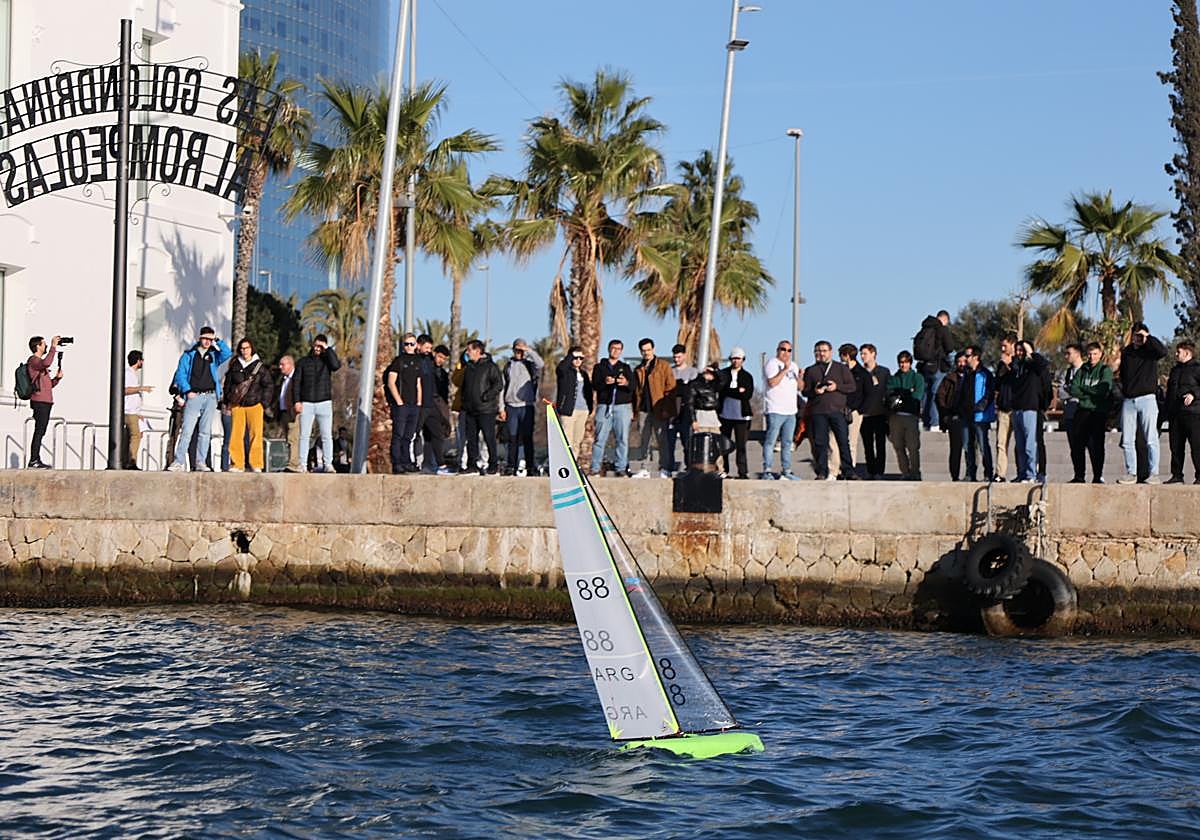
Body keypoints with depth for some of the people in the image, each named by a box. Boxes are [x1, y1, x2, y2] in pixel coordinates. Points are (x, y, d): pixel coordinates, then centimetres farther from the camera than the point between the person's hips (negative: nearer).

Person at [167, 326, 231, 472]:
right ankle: (179, 462, -12)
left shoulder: (213, 356, 14)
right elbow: (180, 374, 1)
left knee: (205, 431, 2)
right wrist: (187, 391, -10)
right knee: (186, 430, -10)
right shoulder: (189, 355, 7)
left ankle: (201, 463, 5)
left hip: (210, 397, 3)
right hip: (194, 396, -3)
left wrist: (217, 341, -1)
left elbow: (228, 354, -3)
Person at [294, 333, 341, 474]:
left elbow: (336, 365, -16)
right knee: (304, 435, -1)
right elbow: (297, 382, 6)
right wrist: (297, 401, -4)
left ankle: (328, 464, -5)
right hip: (306, 403, 1)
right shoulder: (303, 362, 11)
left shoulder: (327, 360, 8)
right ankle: (303, 465, -1)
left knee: (326, 436, -5)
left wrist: (328, 349, -8)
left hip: (324, 403, -1)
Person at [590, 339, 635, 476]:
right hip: (604, 406, -1)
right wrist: (605, 382, -23)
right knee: (600, 438, -5)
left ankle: (621, 468, -2)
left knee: (623, 438, -4)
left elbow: (633, 387, 3)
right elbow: (594, 385, -1)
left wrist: (626, 383, -21)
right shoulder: (599, 367, 14)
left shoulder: (626, 368, 17)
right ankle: (595, 468, -3)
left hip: (622, 406, 1)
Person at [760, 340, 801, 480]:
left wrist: (800, 377, 0)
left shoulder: (793, 366, 20)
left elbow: (800, 387, 20)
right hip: (775, 410, -7)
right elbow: (772, 383, -16)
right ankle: (767, 471, -11)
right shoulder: (772, 363, -2)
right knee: (770, 441, -10)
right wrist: (784, 370, -19)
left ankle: (786, 471, 12)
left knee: (787, 443, 8)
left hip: (790, 411, 7)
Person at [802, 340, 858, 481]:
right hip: (817, 412, 1)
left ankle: (848, 472, -3)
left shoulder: (841, 368, 13)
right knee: (820, 443, -2)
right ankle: (822, 473, 2)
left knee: (844, 441, -6)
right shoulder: (810, 370, 16)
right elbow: (805, 391, 11)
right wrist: (814, 391, -10)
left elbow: (852, 386, 7)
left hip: (837, 410, -1)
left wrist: (837, 387, -9)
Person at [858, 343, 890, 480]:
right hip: (865, 413, 2)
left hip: (880, 413, -2)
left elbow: (889, 391, 6)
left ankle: (879, 472, -3)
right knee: (868, 446, 5)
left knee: (880, 445, -4)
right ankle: (870, 472, 11)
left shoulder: (884, 372, 7)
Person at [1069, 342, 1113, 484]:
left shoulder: (1106, 370, 4)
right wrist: (1090, 393, -7)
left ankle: (1098, 476, -3)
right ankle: (1079, 476, 6)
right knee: (1077, 445, -2)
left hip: (1098, 412, -4)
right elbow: (1073, 390, 5)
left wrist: (1084, 389, 0)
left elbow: (1103, 390, -9)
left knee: (1095, 445, -8)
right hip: (1082, 411, 4)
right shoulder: (1082, 370, 16)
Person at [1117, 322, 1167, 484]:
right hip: (1128, 401, 5)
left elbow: (1163, 351, -23)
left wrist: (1148, 338, -16)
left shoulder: (1150, 351, 0)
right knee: (1127, 441, 4)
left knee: (1151, 439, -7)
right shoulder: (1126, 352, 13)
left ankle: (1154, 474, -6)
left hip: (1147, 399, -5)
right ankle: (1131, 473, 10)